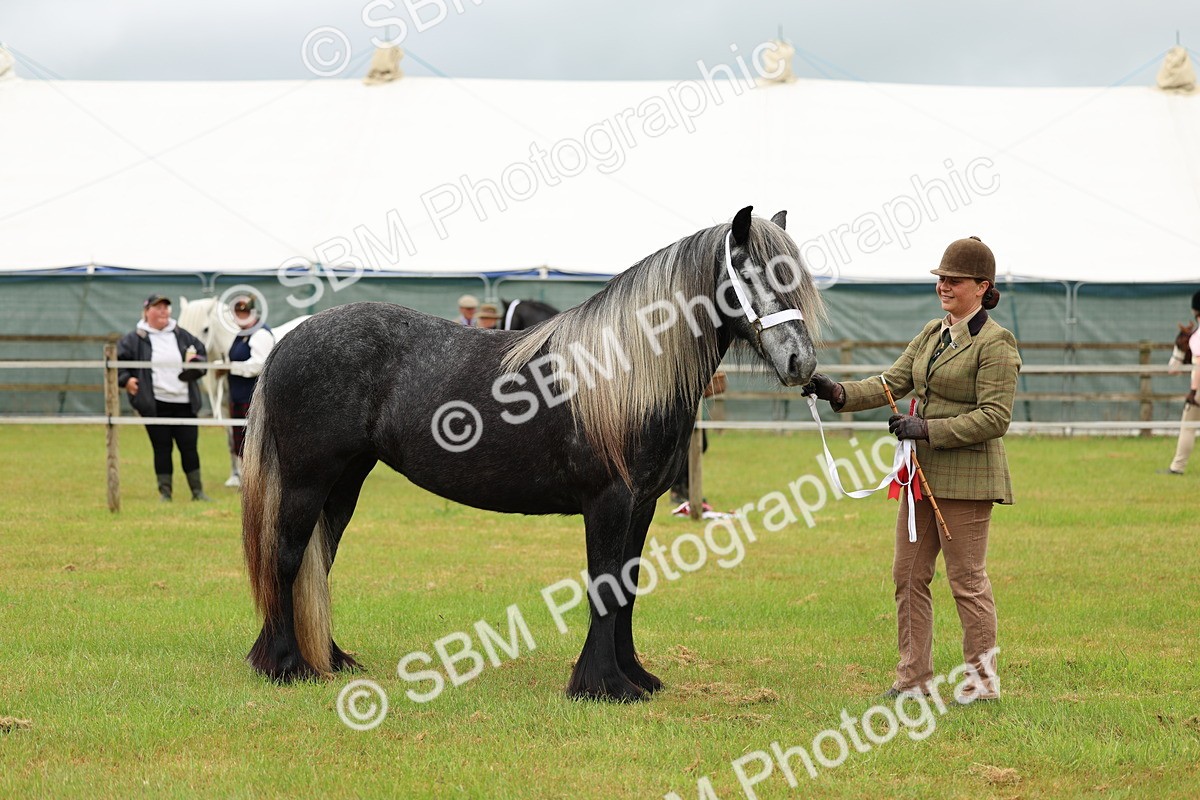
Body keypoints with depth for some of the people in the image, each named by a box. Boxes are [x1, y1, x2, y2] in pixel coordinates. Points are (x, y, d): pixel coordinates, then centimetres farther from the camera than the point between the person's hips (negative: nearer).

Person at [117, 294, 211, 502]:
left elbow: (201, 353, 22)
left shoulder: (182, 336, 11)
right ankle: (164, 492, 10)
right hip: (155, 404, -3)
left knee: (189, 447, 3)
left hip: (184, 403, 3)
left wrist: (197, 363, 2)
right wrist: (125, 379, -7)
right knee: (162, 449, 1)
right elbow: (116, 360, 4)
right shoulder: (135, 339, 0)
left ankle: (197, 490, 12)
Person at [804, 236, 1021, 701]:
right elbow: (893, 383, 9)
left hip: (966, 477, -8)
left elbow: (995, 417, -17)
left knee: (966, 579, -1)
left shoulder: (996, 345, -11)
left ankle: (984, 681, 10)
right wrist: (839, 393, -7)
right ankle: (914, 677, 17)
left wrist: (928, 429, -21)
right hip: (923, 473, 8)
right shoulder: (931, 335, 14)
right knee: (908, 575, 9)